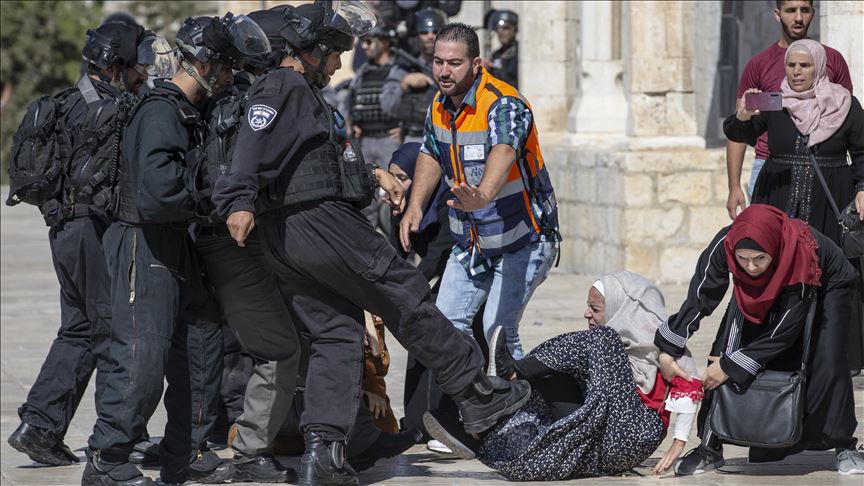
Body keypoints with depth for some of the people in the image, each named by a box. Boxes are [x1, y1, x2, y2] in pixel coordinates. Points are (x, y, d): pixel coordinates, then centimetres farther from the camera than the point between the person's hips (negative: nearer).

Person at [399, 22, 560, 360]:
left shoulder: (503, 105, -26)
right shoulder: (440, 106, -1)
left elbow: (503, 153, -46)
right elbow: (431, 155, 14)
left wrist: (482, 196, -67)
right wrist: (415, 205, -3)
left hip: (521, 240, -7)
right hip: (470, 243, 7)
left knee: (498, 330, -16)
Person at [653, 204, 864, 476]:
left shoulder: (803, 253, -44)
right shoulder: (724, 245, -36)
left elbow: (783, 332, -35)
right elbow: (699, 300, -23)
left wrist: (731, 366, -32)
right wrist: (667, 351, -24)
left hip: (825, 288, -3)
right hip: (762, 294, 3)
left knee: (827, 361, -21)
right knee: (724, 356, -12)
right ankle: (710, 448, -2)